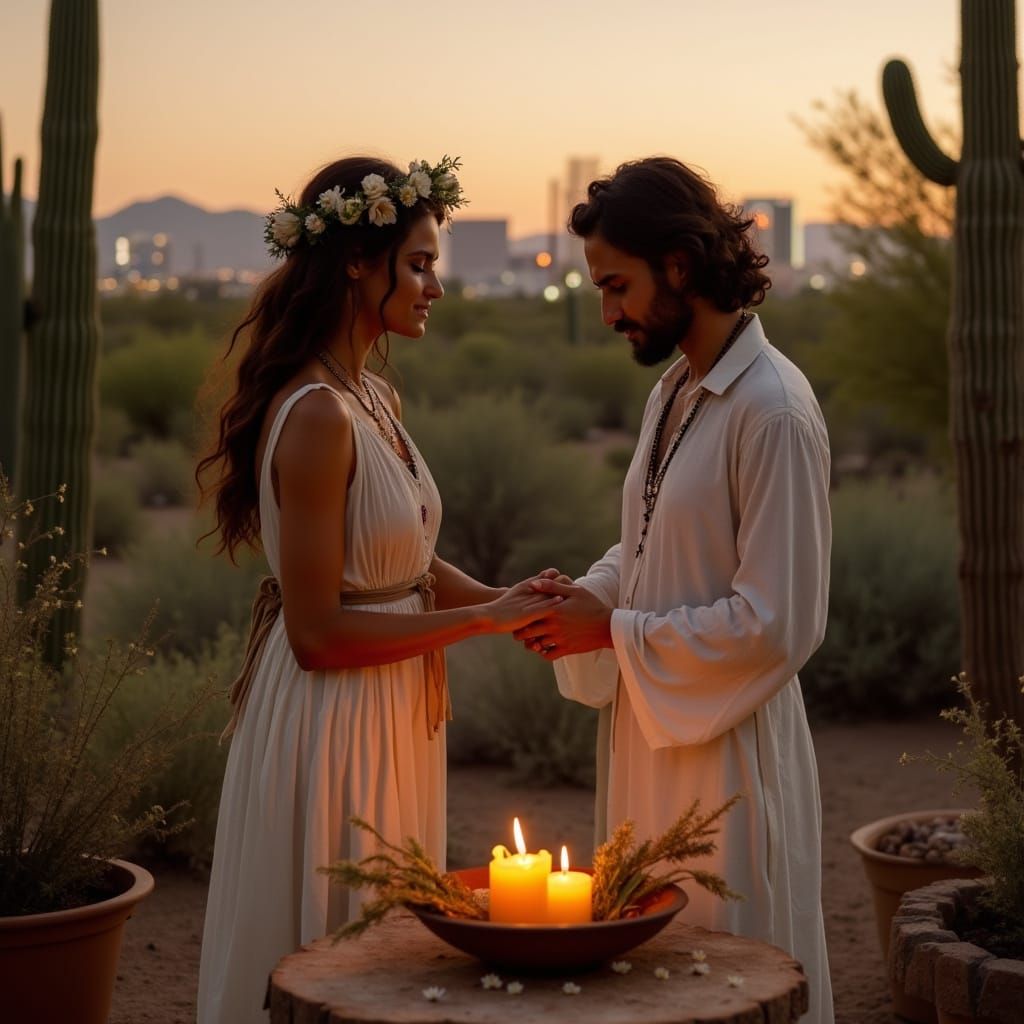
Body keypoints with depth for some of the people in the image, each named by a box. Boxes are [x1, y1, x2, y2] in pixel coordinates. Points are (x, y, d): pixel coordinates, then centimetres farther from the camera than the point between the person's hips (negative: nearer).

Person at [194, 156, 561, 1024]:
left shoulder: (377, 399, 7)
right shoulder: (317, 415, -21)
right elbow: (318, 631, -22)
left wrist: (501, 598, -3)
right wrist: (477, 620, -16)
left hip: (397, 716, 9)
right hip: (334, 721, -9)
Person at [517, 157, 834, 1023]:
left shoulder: (773, 411, -18)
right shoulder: (673, 391, 10)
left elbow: (776, 624, -21)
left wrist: (614, 631, -16)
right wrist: (585, 594, 1)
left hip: (728, 744, -8)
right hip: (650, 726, 8)